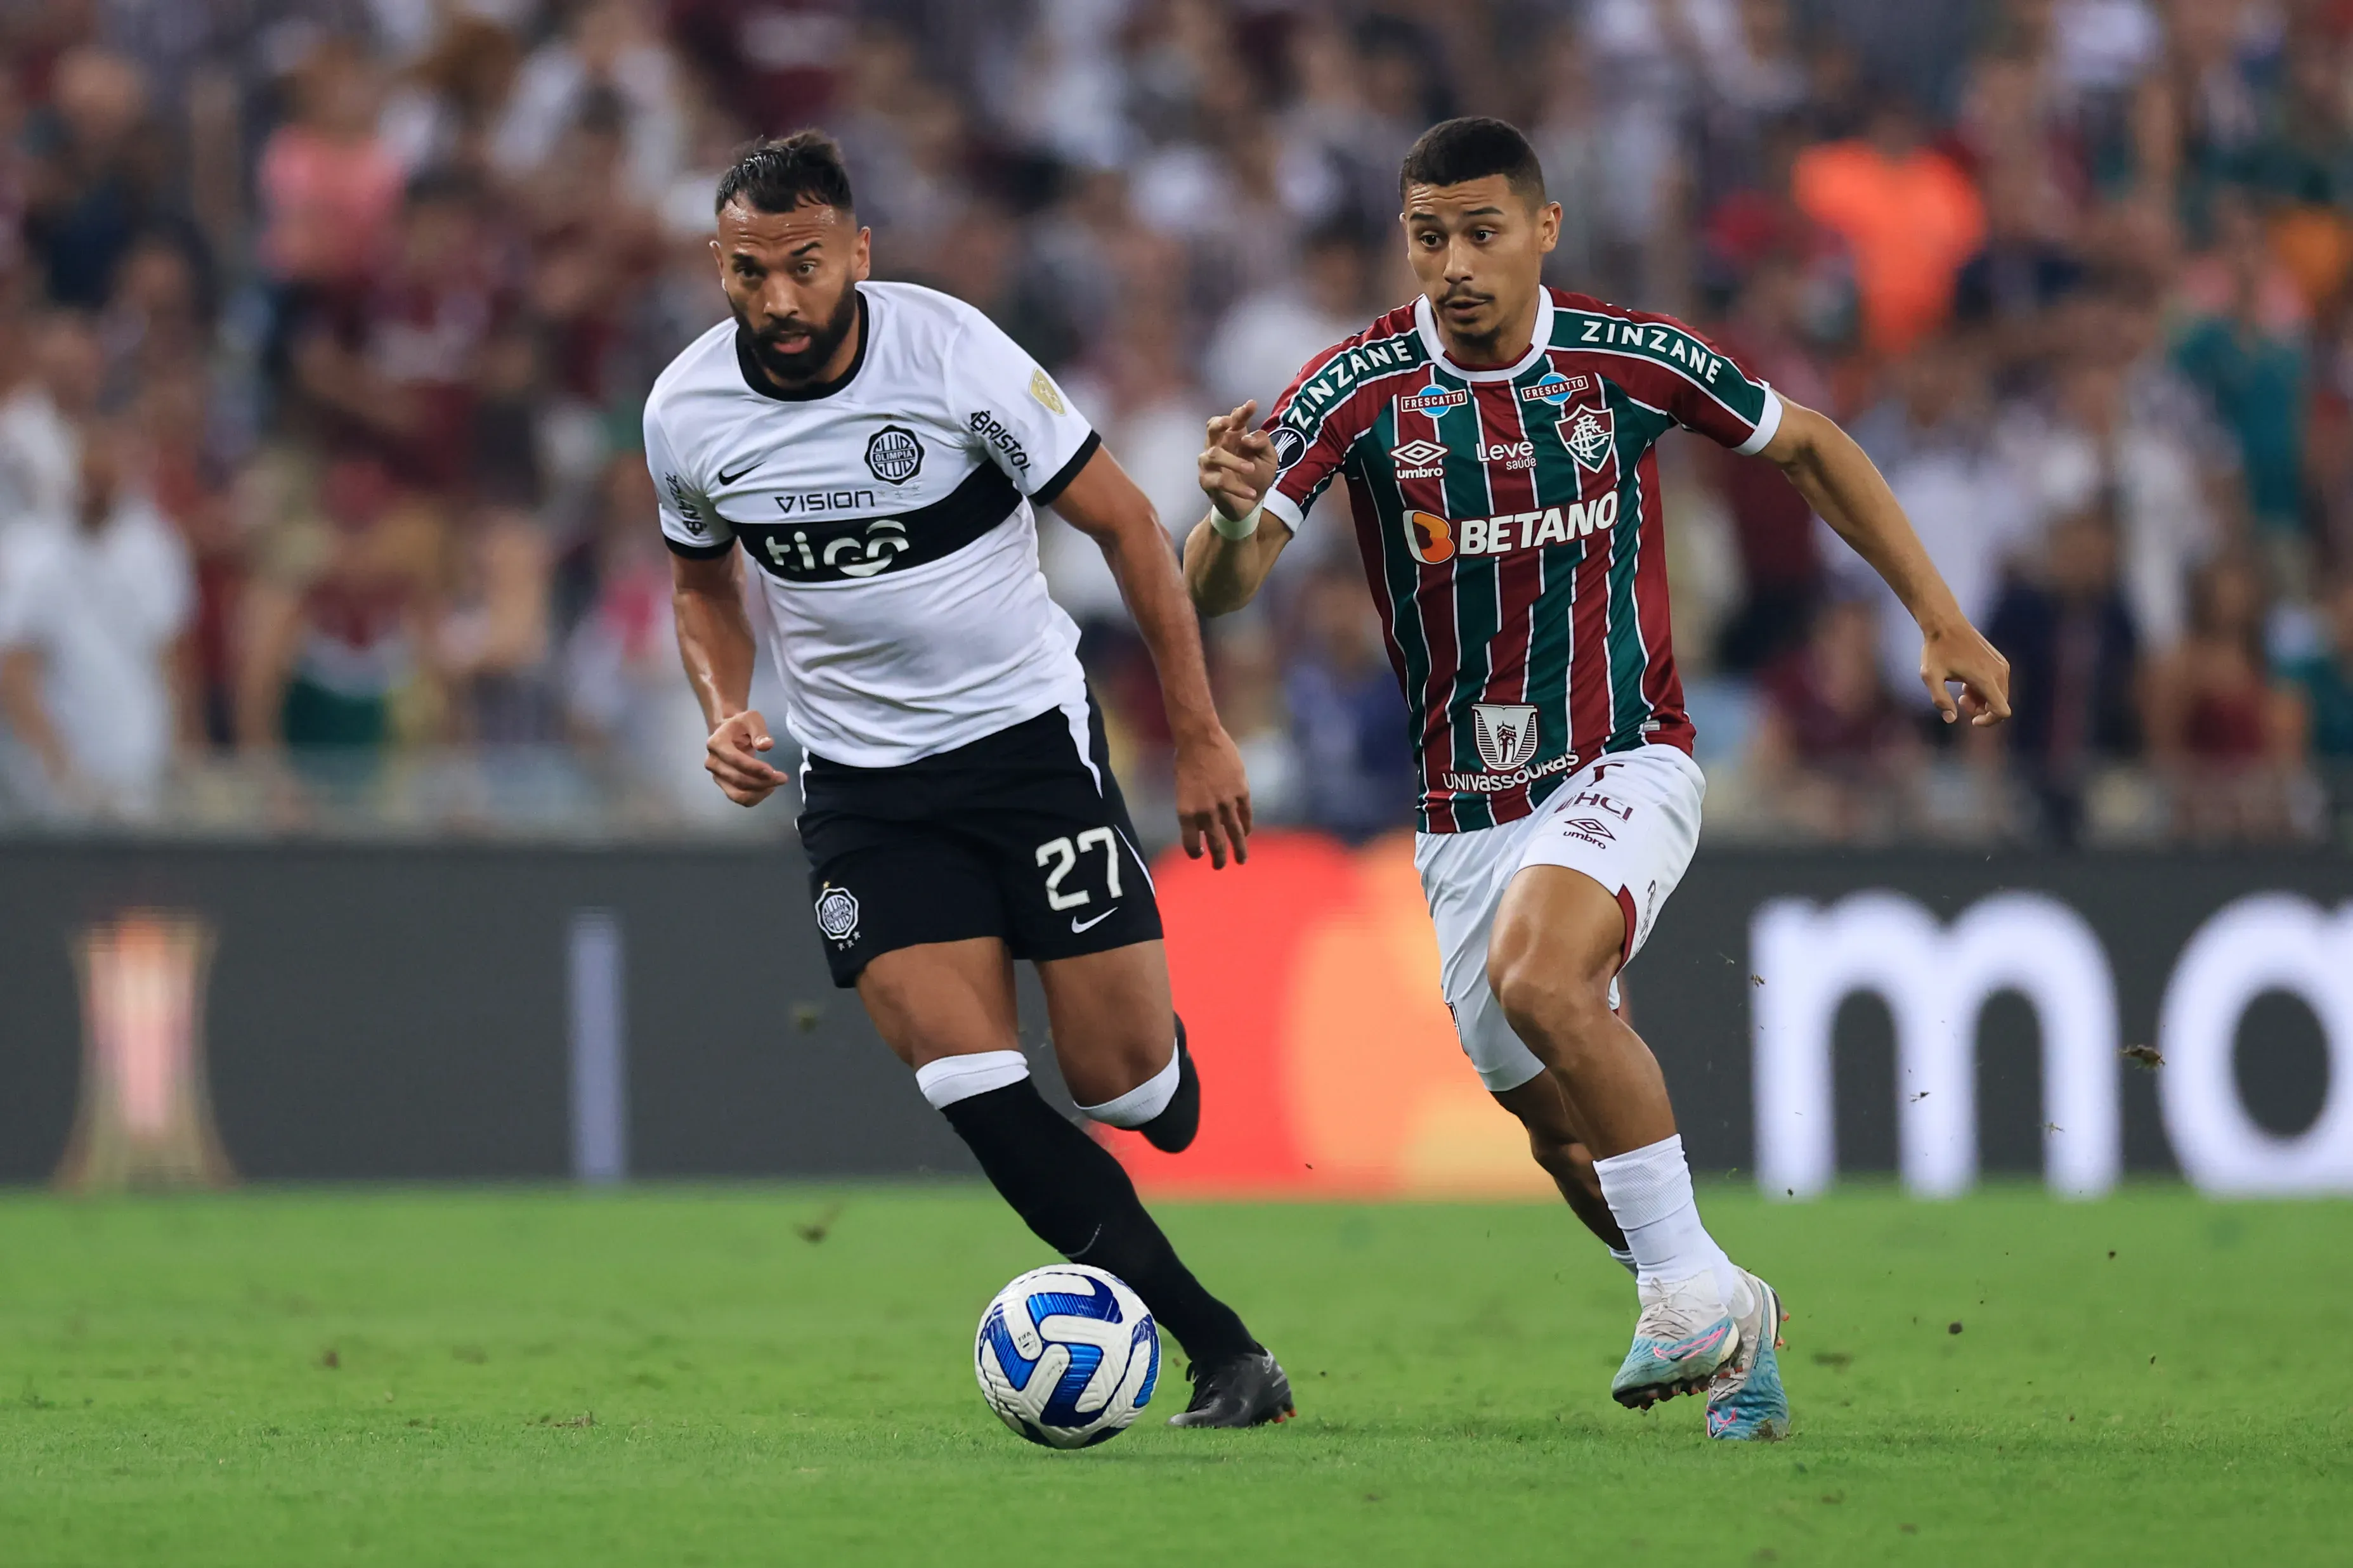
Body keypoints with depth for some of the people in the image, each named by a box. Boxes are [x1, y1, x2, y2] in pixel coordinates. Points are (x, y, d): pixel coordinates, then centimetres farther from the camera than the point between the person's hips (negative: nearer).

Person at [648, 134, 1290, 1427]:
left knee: (1121, 1080, -5)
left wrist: (1199, 734, -6)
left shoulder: (952, 353, -16)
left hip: (1027, 729, -2)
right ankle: (1223, 1354, -11)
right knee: (970, 1086, -16)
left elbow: (1121, 519, -7)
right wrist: (727, 712, -4)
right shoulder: (684, 412, -6)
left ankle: (1171, 1067, 36)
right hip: (860, 778, 2)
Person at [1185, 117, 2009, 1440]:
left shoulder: (1630, 360, -9)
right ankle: (1733, 1330, 30)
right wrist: (1233, 516, -41)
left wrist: (1942, 622, 6)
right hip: (1467, 812, 3)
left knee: (1539, 980, -32)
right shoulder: (1360, 390, -10)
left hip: (1626, 763, -3)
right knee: (1569, 1139, 6)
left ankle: (1690, 1287, -21)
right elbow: (1218, 592, -18)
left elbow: (1810, 446, 9)